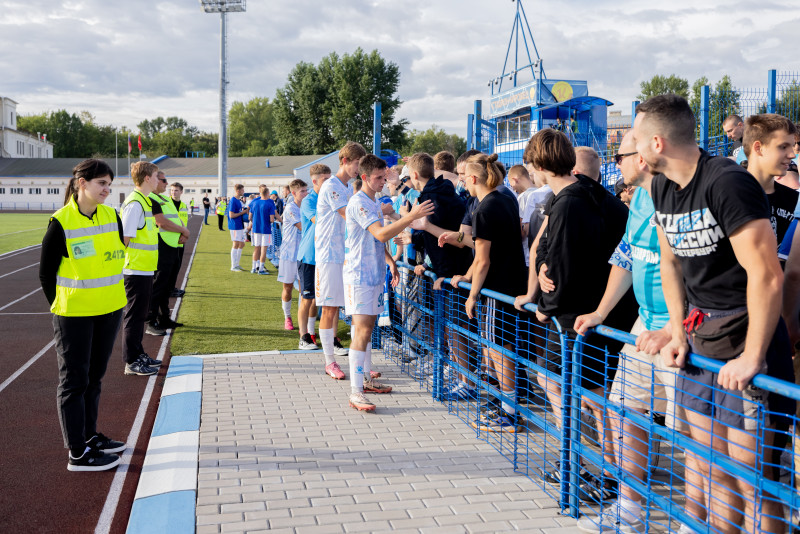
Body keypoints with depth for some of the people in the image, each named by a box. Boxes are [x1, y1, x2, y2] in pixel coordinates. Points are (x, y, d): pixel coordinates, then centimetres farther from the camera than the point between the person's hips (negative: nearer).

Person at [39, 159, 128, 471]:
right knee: (74, 380, 3)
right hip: (74, 315, -6)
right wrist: (61, 308, -2)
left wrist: (113, 297, 12)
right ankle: (77, 453, 10)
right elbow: (46, 272, -6)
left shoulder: (112, 216, 2)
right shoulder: (61, 222, -13)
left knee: (94, 377, 17)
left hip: (109, 311, 6)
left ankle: (89, 435, 32)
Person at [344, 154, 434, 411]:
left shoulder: (374, 203, 15)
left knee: (368, 327, 16)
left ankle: (366, 379, 26)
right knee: (362, 331, -12)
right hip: (359, 274, -10)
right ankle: (355, 393, -12)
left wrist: (390, 262, 13)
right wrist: (411, 216, -32)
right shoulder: (359, 203, -16)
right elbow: (380, 234, -27)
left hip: (374, 273, 10)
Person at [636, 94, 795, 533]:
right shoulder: (662, 187, 6)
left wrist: (751, 357, -21)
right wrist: (677, 332, 9)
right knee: (713, 468, 15)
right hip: (700, 337, 8)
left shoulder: (727, 183, -21)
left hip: (746, 337, -8)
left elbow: (767, 276, -23)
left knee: (749, 477, -3)